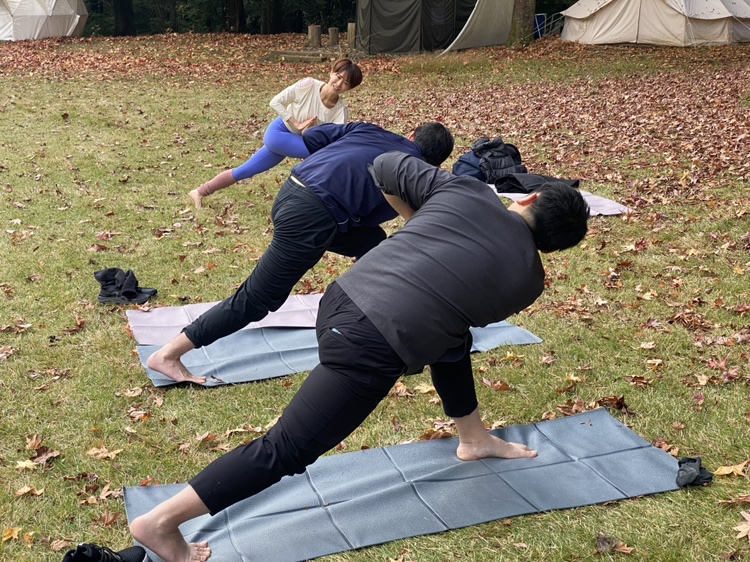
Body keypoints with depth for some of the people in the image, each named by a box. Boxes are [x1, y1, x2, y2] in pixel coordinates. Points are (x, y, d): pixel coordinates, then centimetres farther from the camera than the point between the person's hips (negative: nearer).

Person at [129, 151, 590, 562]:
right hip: (370, 347, -7)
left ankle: (475, 439, 45)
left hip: (345, 296, 7)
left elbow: (386, 167, 19)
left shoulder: (464, 189, 10)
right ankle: (161, 523, 4)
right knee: (286, 451, 0)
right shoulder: (529, 278, 5)